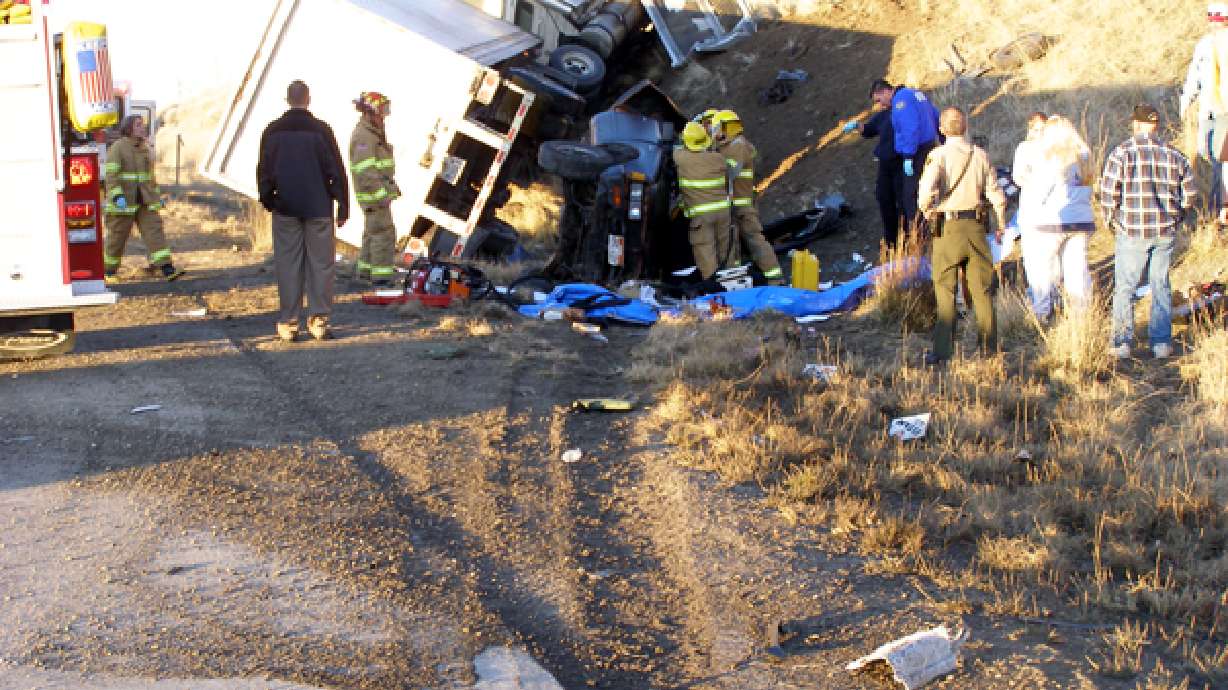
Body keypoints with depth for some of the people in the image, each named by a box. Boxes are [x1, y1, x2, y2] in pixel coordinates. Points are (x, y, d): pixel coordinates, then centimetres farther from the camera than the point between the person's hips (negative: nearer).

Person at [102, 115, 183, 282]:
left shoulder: (144, 149, 14)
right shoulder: (117, 148, -8)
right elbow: (111, 175, -15)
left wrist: (157, 195, 23)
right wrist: (117, 196, -26)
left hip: (145, 203, 6)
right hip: (124, 202, -6)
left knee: (154, 231, -6)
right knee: (117, 236, 3)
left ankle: (167, 269, -13)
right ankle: (109, 271, 18)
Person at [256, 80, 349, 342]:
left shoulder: (273, 131, 1)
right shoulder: (321, 130, -5)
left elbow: (263, 170, 6)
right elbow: (336, 170, -4)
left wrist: (267, 200, 19)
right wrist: (343, 206, 2)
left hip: (285, 208, 2)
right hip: (318, 207, -1)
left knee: (288, 264, 4)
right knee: (320, 263, 3)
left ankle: (289, 322, 2)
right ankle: (319, 320, 0)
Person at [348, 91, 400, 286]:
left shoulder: (374, 133, 14)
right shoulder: (363, 136, -19)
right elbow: (365, 169, -25)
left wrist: (392, 185, 24)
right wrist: (380, 193, -26)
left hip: (381, 190, 11)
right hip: (373, 192, -11)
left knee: (373, 230, 18)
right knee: (383, 231, -9)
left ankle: (366, 268, 28)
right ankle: (381, 274, -8)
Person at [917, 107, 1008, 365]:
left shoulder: (939, 155, -9)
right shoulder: (980, 155, 3)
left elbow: (927, 190, -21)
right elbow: (995, 193, 7)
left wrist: (925, 209, 0)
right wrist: (1001, 224, 19)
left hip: (948, 227, -3)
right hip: (975, 226, 3)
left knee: (945, 291, 3)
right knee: (981, 289, 12)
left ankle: (943, 350, 0)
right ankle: (989, 346, 16)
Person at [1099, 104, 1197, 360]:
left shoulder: (1122, 152, -7)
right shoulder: (1173, 154, 5)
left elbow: (1108, 192, -10)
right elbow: (1190, 193, 8)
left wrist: (1113, 220, 5)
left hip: (1132, 232, -3)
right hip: (1165, 232, 3)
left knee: (1124, 287, 5)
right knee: (1161, 286, 12)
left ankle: (1122, 343, 3)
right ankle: (1161, 342, 12)